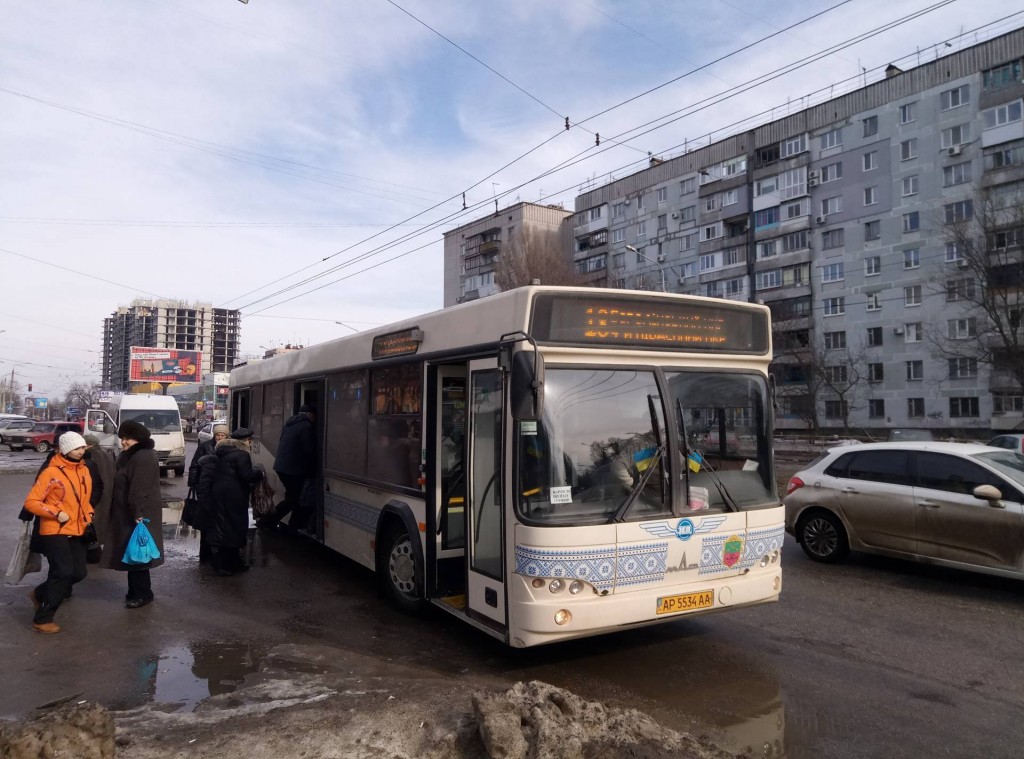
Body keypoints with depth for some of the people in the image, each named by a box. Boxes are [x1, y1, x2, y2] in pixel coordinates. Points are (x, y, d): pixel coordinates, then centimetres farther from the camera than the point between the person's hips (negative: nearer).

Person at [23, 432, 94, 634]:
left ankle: (39, 594, 31)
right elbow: (30, 501, -12)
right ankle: (42, 619, 3)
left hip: (76, 532, 7)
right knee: (64, 572, -12)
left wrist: (88, 514, 5)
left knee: (79, 572, 6)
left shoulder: (84, 470, 8)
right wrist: (55, 513, -22)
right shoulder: (51, 473, -13)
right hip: (54, 532, -7)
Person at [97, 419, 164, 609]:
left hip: (139, 513, -11)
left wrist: (137, 514, -29)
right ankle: (136, 591, 25)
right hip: (131, 512, 11)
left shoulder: (142, 458, -20)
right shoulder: (131, 456, 15)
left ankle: (143, 593, 4)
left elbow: (139, 489, -26)